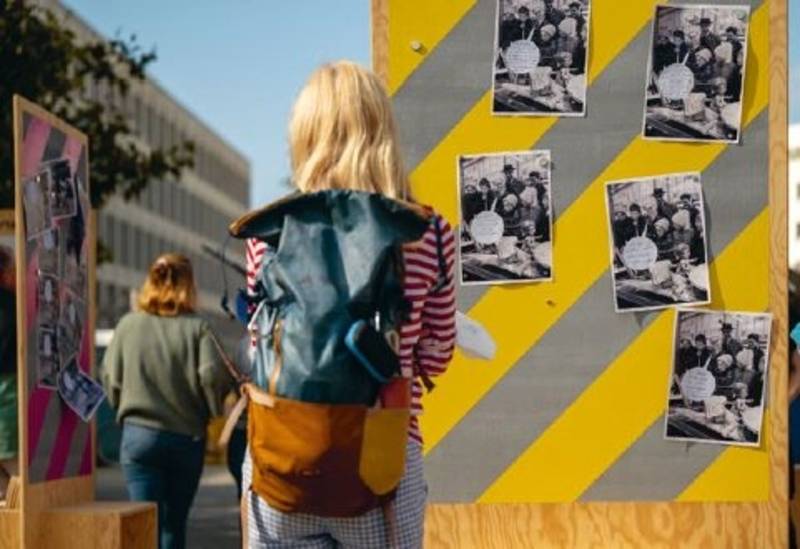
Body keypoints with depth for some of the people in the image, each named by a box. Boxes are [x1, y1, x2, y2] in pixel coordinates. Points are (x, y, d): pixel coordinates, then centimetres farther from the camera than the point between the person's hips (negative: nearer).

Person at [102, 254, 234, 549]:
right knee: (175, 523, 14)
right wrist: (214, 409, 4)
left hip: (139, 433, 0)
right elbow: (212, 376, -15)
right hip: (187, 436, 0)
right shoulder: (197, 328, -5)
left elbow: (110, 378, 2)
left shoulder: (128, 325, 0)